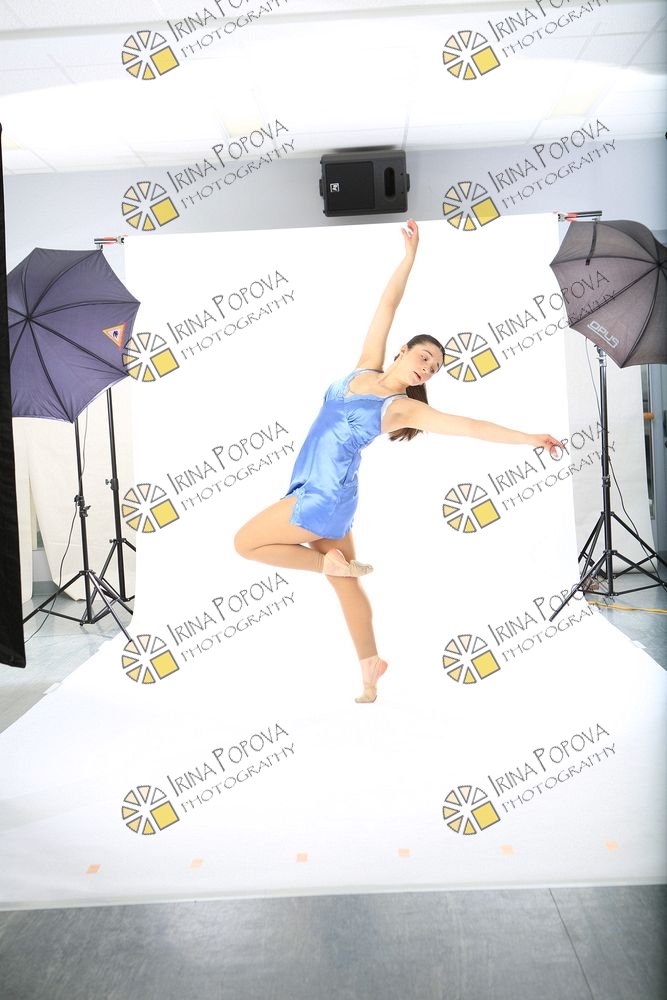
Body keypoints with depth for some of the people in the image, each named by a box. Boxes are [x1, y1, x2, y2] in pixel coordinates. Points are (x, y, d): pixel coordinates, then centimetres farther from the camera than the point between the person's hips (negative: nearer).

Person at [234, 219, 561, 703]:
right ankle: (370, 667, 26)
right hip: (318, 492, 7)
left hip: (325, 497, -7)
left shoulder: (403, 408, -12)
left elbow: (466, 425, -14)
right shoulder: (365, 368, 3)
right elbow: (388, 306, 4)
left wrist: (529, 439, -17)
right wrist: (411, 254, 2)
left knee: (245, 542, -4)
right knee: (346, 585, 14)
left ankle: (331, 563, 4)